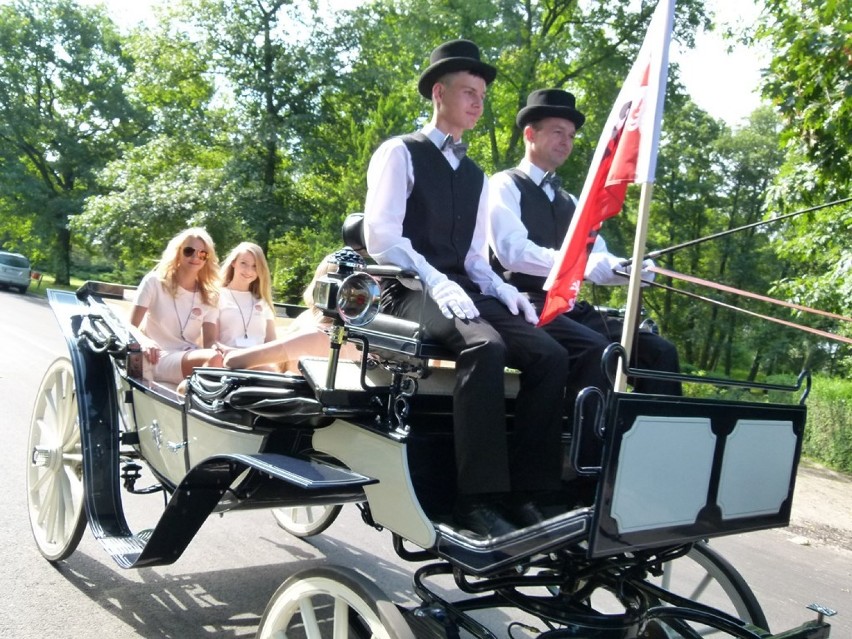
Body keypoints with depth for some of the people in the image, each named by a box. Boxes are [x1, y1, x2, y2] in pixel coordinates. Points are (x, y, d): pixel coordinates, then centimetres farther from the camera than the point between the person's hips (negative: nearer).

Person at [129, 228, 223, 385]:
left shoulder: (209, 295, 14)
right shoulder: (155, 282, 5)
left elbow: (210, 339, 6)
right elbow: (131, 327, 0)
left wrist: (216, 349, -20)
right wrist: (144, 341, -24)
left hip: (193, 357, 4)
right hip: (160, 358, -4)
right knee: (214, 358, -34)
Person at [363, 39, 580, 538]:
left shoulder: (476, 176, 23)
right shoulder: (400, 153, 3)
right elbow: (381, 235, -11)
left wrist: (503, 290, -1)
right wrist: (436, 282, -24)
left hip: (462, 290, 6)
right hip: (412, 291, -6)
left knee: (551, 356, -17)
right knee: (485, 346, -36)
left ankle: (525, 493, -15)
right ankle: (478, 498, -31)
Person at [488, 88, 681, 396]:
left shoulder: (569, 201, 24)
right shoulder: (504, 186, 2)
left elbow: (598, 261, 16)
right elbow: (512, 251, -15)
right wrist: (582, 263, -25)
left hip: (570, 308, 7)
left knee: (660, 351, -8)